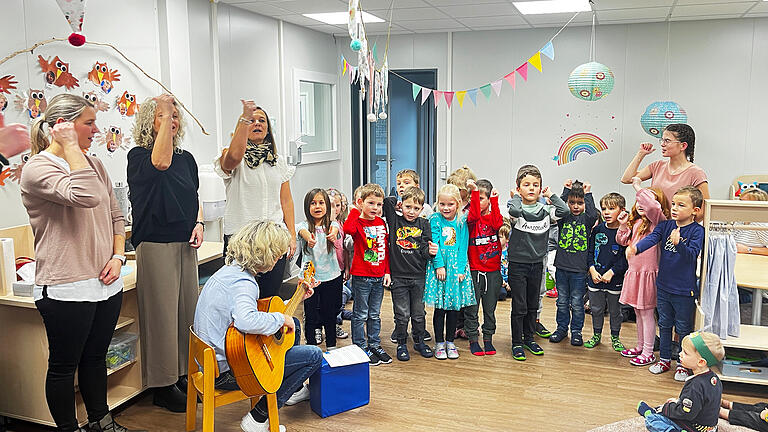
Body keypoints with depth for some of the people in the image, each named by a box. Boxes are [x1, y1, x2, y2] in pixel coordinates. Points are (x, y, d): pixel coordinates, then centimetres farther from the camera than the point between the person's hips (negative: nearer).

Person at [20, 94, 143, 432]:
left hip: (106, 283, 7)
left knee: (96, 357, 20)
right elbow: (85, 196, -30)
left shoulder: (94, 164, 11)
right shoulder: (38, 168, -12)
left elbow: (115, 216, 16)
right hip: (66, 289, -7)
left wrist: (118, 256, 2)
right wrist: (70, 147, -20)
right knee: (64, 366, 9)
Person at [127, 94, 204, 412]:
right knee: (161, 313, -2)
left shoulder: (186, 158, 12)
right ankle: (163, 386, 10)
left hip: (185, 244, 6)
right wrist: (164, 113, -26)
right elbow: (160, 162, -29)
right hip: (155, 245, -6)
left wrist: (198, 224, 3)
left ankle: (183, 374, 25)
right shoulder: (138, 156, -6)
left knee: (187, 310, 11)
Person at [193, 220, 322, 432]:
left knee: (293, 323, 21)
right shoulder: (243, 283, -26)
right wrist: (281, 318, -28)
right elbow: (246, 321, -47)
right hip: (226, 371, -10)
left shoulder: (229, 270, 6)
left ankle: (295, 389, 42)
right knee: (314, 355, -8)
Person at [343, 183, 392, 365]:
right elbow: (348, 229, -36)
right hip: (361, 276, -5)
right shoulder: (358, 222, -10)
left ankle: (375, 345, 28)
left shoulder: (381, 223, 7)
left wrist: (387, 271, 8)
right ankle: (361, 347, 16)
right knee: (360, 315, 6)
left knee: (375, 314, 16)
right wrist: (356, 210, -24)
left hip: (379, 277, 5)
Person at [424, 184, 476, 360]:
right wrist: (439, 265, -14)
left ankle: (450, 342, 20)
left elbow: (463, 246, 0)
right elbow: (434, 244, -7)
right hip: (439, 265, -2)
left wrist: (460, 268, -8)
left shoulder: (462, 221, 3)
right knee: (440, 306, 2)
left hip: (457, 266, 2)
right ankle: (439, 343, 14)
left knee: (455, 306, 6)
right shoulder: (435, 219, -1)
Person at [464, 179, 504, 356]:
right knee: (472, 308, 4)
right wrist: (474, 191, -31)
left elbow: (497, 224, -18)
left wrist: (494, 201, -14)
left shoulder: (493, 216, 5)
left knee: (490, 308, 12)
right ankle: (473, 340, 16)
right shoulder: (471, 217, -3)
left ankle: (488, 339, 24)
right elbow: (474, 216, -27)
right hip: (474, 270, -2)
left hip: (493, 270, 2)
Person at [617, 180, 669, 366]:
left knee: (646, 312, 0)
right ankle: (640, 347, 31)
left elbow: (653, 206, -35)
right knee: (638, 312, 18)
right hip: (633, 272, 8)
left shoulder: (657, 222, -13)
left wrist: (639, 188, -27)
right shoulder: (636, 222, 12)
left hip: (648, 272, -8)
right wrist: (623, 225, 4)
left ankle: (648, 353, 10)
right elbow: (623, 241, 20)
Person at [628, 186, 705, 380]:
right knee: (664, 324, 17)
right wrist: (635, 248, -35)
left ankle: (683, 364, 26)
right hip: (663, 286, 5)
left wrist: (678, 243, -41)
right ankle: (664, 359, 32)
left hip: (684, 290, -4)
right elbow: (651, 238, -15)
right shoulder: (665, 225, 1)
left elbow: (692, 255, -22)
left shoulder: (697, 231, -12)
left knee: (683, 328, 9)